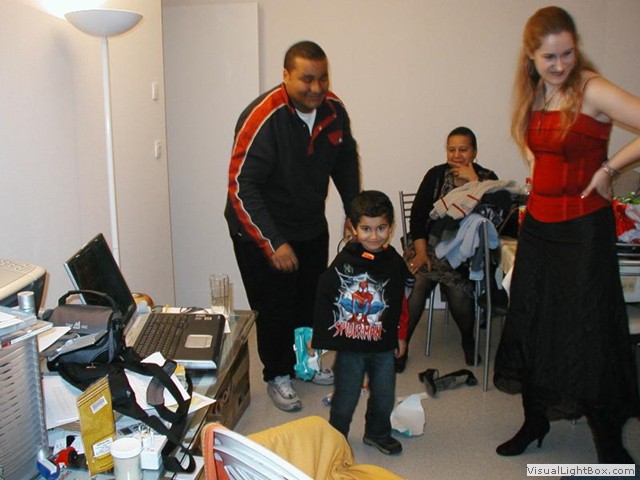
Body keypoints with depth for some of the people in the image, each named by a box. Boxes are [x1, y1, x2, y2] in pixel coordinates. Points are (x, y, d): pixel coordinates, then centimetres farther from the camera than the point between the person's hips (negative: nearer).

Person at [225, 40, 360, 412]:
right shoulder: (263, 118, -26)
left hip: (312, 227, 6)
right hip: (262, 230, -6)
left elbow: (346, 164, 10)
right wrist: (273, 244, -31)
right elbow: (242, 187, -28)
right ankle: (278, 376, 26)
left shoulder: (334, 110, -7)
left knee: (312, 301, 17)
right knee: (276, 308, 3)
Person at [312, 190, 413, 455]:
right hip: (349, 345, -4)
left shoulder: (395, 264, -3)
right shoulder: (343, 262, -17)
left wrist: (400, 335, 12)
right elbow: (323, 299, -11)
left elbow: (403, 302, 8)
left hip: (384, 345, 4)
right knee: (345, 398, 10)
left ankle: (378, 433, 44)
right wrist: (319, 337, -9)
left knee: (384, 396, 18)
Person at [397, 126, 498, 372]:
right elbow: (417, 214, 0)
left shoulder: (487, 178, 4)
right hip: (433, 241, 1)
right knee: (419, 282, -25)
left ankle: (468, 340, 5)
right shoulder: (437, 174, 6)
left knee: (457, 290, -25)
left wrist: (473, 181, -13)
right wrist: (421, 252, -11)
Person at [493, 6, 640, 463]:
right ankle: (535, 422, 31)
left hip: (584, 226, -6)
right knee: (531, 323, 13)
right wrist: (541, 169, 8)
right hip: (539, 222, 7)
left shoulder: (592, 90, -13)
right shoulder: (533, 94, 7)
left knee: (590, 332, 0)